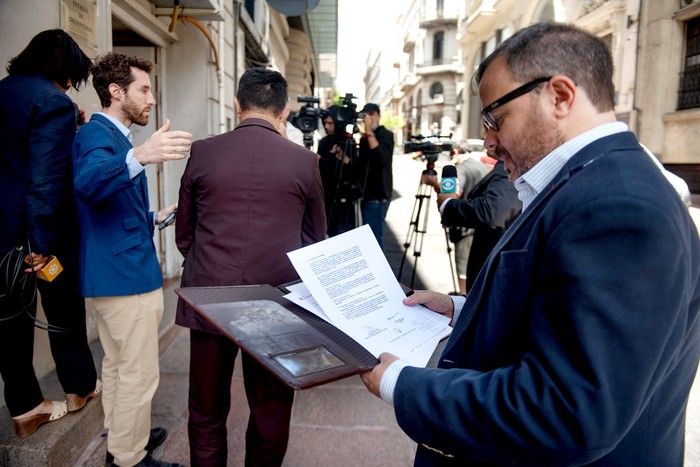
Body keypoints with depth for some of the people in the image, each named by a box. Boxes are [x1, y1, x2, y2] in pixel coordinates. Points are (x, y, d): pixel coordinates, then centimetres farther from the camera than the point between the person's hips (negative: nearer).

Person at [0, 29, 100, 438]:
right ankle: (80, 386, 32)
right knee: (64, 309, 12)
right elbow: (48, 179, -23)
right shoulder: (54, 103, -17)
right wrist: (43, 243, -21)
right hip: (41, 227, -7)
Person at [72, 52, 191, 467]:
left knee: (117, 366, 22)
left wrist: (157, 217, 14)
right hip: (126, 274, -11)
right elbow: (87, 184, -39)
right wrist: (139, 156, -54)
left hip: (116, 272, 11)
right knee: (139, 375, 1)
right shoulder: (97, 134, -15)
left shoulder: (112, 135, 16)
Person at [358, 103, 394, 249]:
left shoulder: (386, 135, -6)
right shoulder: (364, 138, 17)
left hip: (378, 195, -8)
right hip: (367, 193, 8)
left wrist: (369, 132, -25)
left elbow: (381, 157, -25)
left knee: (373, 236, -12)